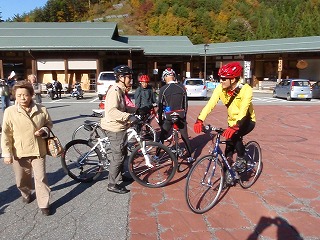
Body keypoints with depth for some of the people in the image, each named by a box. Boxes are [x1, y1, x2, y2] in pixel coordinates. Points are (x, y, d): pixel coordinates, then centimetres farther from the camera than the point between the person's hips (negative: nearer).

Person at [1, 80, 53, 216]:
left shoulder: (41, 110, -6)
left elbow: (49, 124, 11)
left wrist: (43, 131, -12)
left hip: (38, 151, 0)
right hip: (19, 153, 1)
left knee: (41, 178, 2)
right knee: (21, 180, 17)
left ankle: (44, 204, 17)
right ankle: (26, 193, 48)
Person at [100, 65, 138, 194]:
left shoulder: (120, 90, 14)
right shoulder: (115, 91, -19)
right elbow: (112, 111, -31)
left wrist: (137, 109, 14)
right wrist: (129, 117, -36)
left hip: (119, 127, 10)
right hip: (115, 128, -10)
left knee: (123, 153, 22)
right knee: (118, 156, -2)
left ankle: (119, 175, 40)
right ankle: (112, 185, 10)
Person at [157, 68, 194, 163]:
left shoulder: (163, 89, -7)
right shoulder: (182, 88, 0)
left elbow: (160, 106, -3)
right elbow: (185, 104, 5)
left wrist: (160, 120, 7)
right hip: (181, 116, 2)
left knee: (162, 137, 11)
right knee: (185, 137, 12)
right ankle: (189, 157, 16)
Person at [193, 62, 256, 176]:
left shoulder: (246, 89, -28)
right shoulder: (220, 88, -16)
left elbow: (243, 110, -40)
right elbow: (210, 104, -25)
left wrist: (235, 127, -55)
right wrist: (200, 120, -40)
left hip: (247, 121, -4)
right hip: (232, 121, 5)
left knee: (234, 136, -29)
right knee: (229, 147, -2)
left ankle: (241, 159, -5)